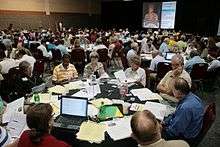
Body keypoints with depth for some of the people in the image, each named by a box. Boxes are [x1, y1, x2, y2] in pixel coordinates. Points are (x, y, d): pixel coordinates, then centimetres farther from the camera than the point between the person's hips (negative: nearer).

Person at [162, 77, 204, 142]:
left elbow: (174, 131, -27)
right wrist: (165, 121, 1)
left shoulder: (185, 107, -37)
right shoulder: (191, 96, -7)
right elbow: (176, 114, 7)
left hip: (186, 136, -9)